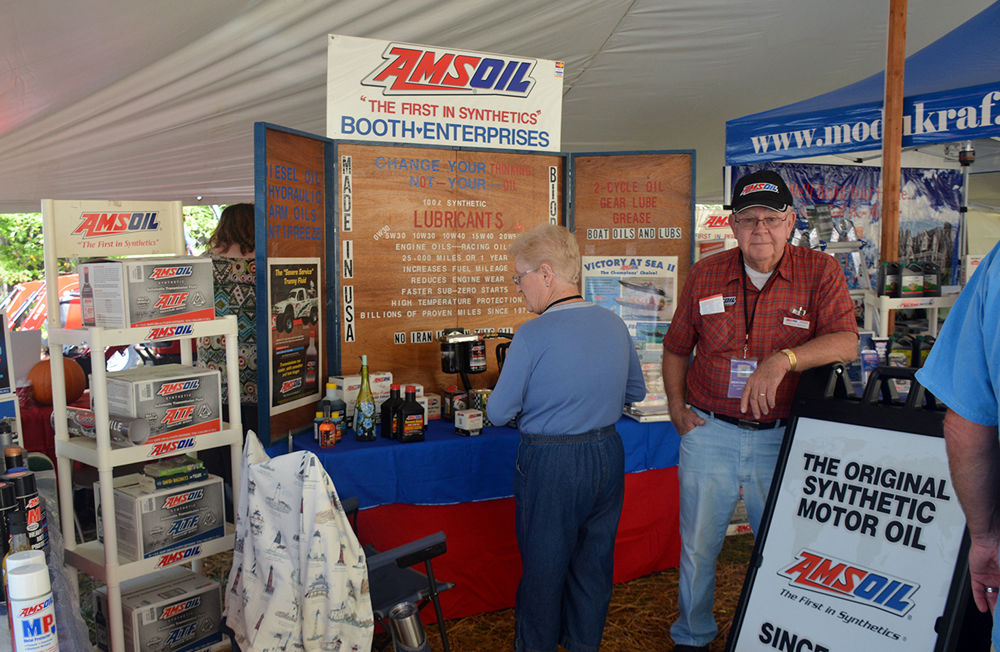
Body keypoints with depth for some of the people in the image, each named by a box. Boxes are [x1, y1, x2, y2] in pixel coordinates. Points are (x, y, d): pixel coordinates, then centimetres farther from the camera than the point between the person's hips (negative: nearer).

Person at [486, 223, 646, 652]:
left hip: (552, 464, -6)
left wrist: (535, 401, 9)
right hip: (608, 455, 6)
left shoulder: (532, 336, -20)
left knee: (543, 566, 13)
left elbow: (498, 413, -13)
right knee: (594, 560, 20)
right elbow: (636, 392, 12)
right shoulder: (614, 323, -1)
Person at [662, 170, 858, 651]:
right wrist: (677, 408, 4)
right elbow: (676, 348, 12)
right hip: (708, 433, 2)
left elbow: (845, 342, -17)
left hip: (780, 439, -1)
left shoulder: (820, 273, -4)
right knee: (697, 547, 13)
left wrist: (782, 359, -32)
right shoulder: (704, 276, 2)